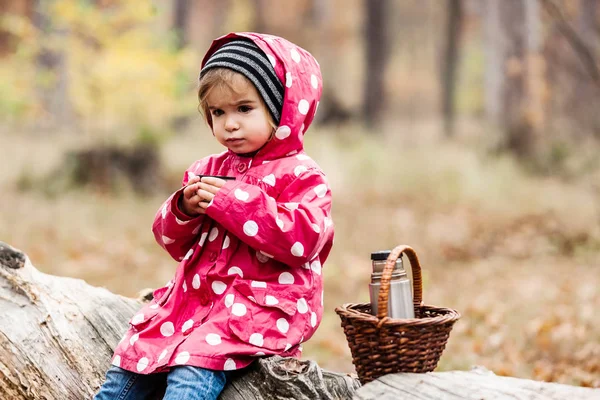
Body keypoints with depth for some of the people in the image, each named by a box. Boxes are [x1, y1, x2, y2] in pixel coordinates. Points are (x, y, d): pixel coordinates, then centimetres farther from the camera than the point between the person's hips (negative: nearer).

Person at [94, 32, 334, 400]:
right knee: (129, 361, 1)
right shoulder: (209, 171, 16)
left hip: (259, 307, -7)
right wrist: (184, 209, -7)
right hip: (195, 297, 8)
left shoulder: (301, 175, -5)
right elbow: (173, 242, 18)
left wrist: (233, 201, -21)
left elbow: (303, 239, -22)